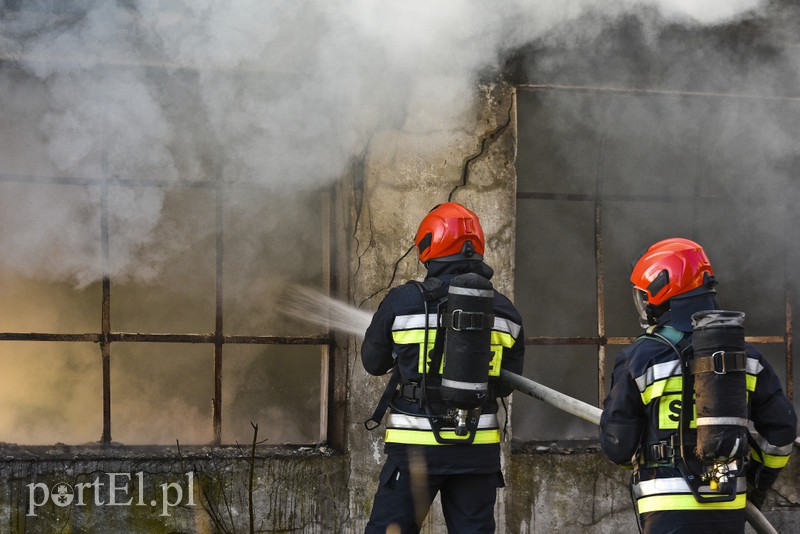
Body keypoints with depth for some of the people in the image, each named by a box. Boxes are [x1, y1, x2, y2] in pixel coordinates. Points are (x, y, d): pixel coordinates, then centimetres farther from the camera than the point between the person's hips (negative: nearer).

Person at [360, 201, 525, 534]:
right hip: (479, 450, 3)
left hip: (417, 446, -3)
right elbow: (506, 384, 12)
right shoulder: (505, 312, 3)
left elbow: (373, 363, 8)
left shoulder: (402, 303, -8)